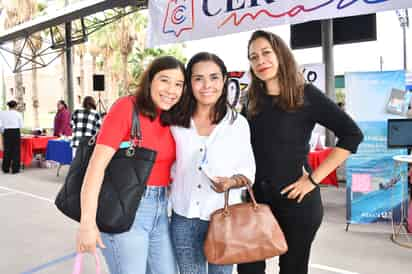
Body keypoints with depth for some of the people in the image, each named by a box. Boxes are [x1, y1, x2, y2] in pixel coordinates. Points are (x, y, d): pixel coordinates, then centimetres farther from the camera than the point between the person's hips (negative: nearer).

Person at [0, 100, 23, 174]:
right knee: (16, 150, 3)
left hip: (7, 132, 3)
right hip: (16, 132, -3)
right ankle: (15, 169, 4)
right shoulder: (18, 114, -5)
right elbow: (21, 125, -3)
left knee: (7, 150, 10)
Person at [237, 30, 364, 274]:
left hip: (297, 199, -4)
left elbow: (352, 134, -12)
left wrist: (315, 178, -15)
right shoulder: (253, 100, 5)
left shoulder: (306, 95, -9)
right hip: (256, 197, 4)